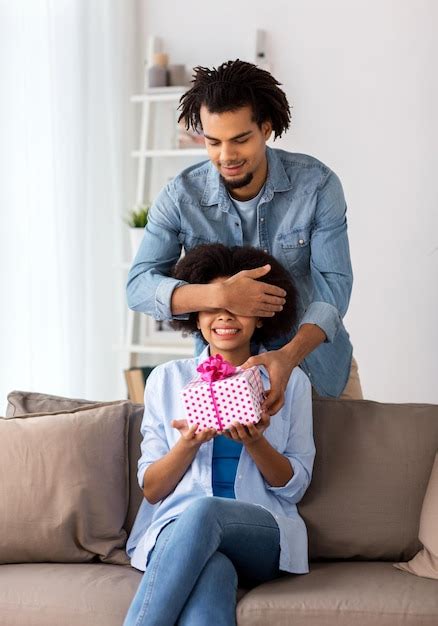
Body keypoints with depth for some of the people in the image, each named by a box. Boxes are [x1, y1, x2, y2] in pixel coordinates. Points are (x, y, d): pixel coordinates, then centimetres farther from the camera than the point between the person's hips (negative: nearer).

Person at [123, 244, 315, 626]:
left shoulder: (290, 381, 13)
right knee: (212, 575, -39)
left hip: (262, 534, 0)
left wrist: (255, 443, -11)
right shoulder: (167, 379, 14)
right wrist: (188, 444, -11)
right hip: (175, 529, 0)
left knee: (202, 511, -37)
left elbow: (295, 485, 9)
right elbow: (151, 490, 10)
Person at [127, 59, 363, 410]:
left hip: (317, 360, 1)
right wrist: (218, 295, -38)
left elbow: (334, 284, -20)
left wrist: (289, 355, -38)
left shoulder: (317, 183, -17)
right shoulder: (180, 196, -15)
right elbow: (139, 287, -20)